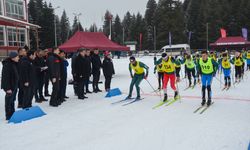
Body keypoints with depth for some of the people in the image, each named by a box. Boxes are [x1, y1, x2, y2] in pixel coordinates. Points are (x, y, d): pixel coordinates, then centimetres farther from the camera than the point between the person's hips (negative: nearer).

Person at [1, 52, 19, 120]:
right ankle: (8, 116, 10)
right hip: (10, 86, -10)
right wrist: (8, 88, -24)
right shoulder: (7, 65, -20)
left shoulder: (14, 64, 9)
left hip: (14, 85, 10)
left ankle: (12, 114, 30)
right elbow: (6, 77, -23)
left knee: (12, 100, 18)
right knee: (9, 101, 0)